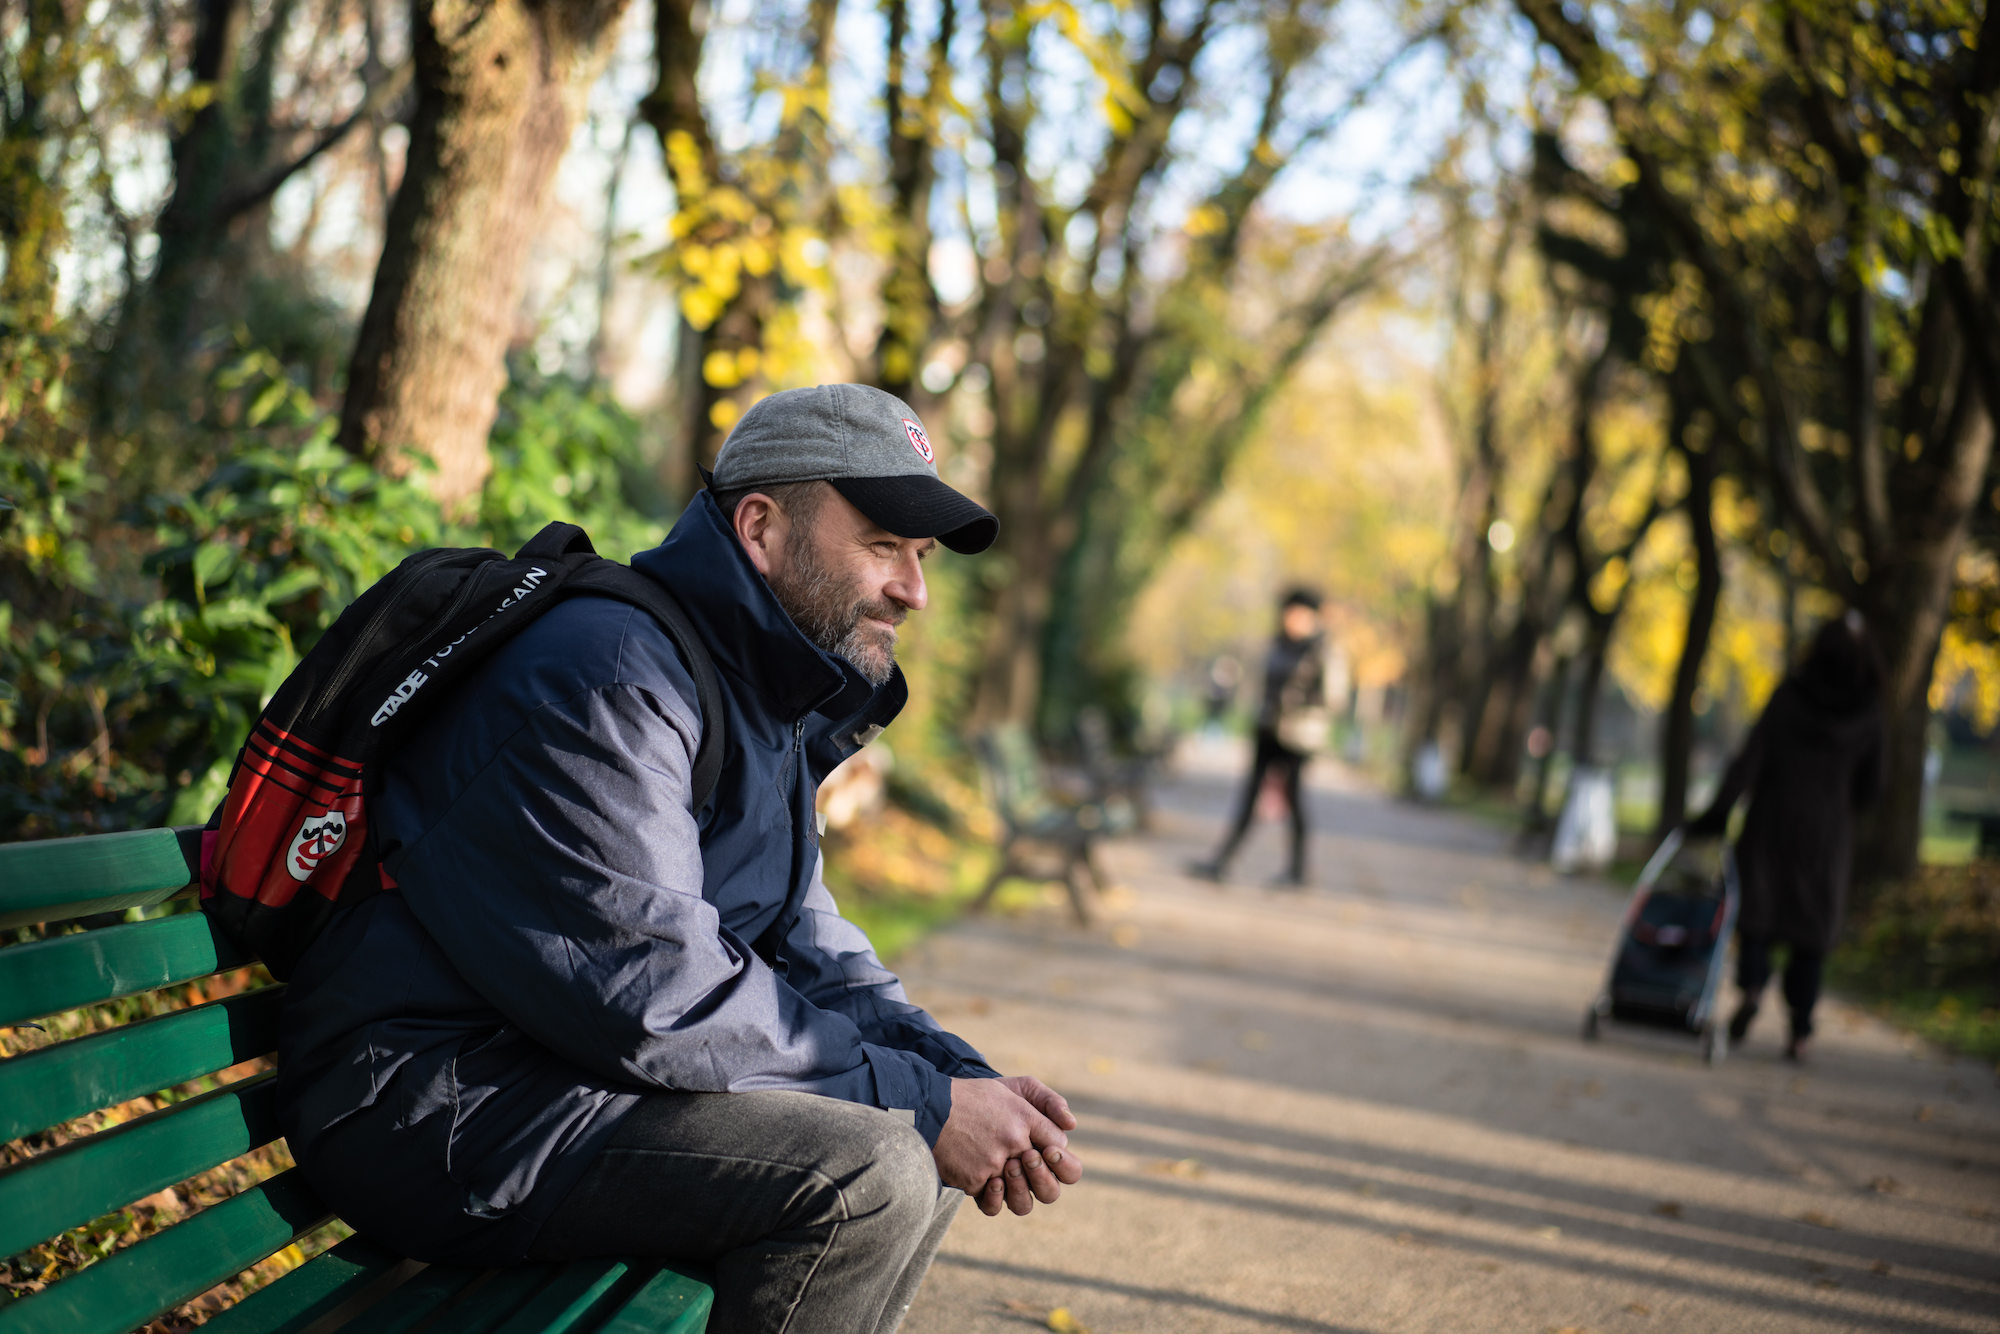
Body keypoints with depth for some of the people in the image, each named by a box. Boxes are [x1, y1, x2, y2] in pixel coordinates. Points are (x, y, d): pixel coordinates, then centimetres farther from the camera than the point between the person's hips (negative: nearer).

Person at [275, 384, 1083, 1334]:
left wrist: (959, 1076, -4)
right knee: (864, 1173, -26)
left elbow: (800, 939, 13)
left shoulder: (765, 700, 15)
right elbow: (656, 994, -25)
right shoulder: (604, 678, -20)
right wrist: (920, 1101, -21)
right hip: (434, 1113, -10)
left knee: (928, 1158, 11)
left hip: (574, 1074, 10)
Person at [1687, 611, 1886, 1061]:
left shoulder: (1789, 696, -7)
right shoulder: (1868, 713, -3)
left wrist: (1717, 813, -11)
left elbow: (1751, 758, -12)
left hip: (1772, 822, -1)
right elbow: (1870, 788, 2)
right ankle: (1800, 1027, 3)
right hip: (1827, 834, 1)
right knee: (1812, 928, 9)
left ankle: (1752, 984, -15)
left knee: (1757, 909, 11)